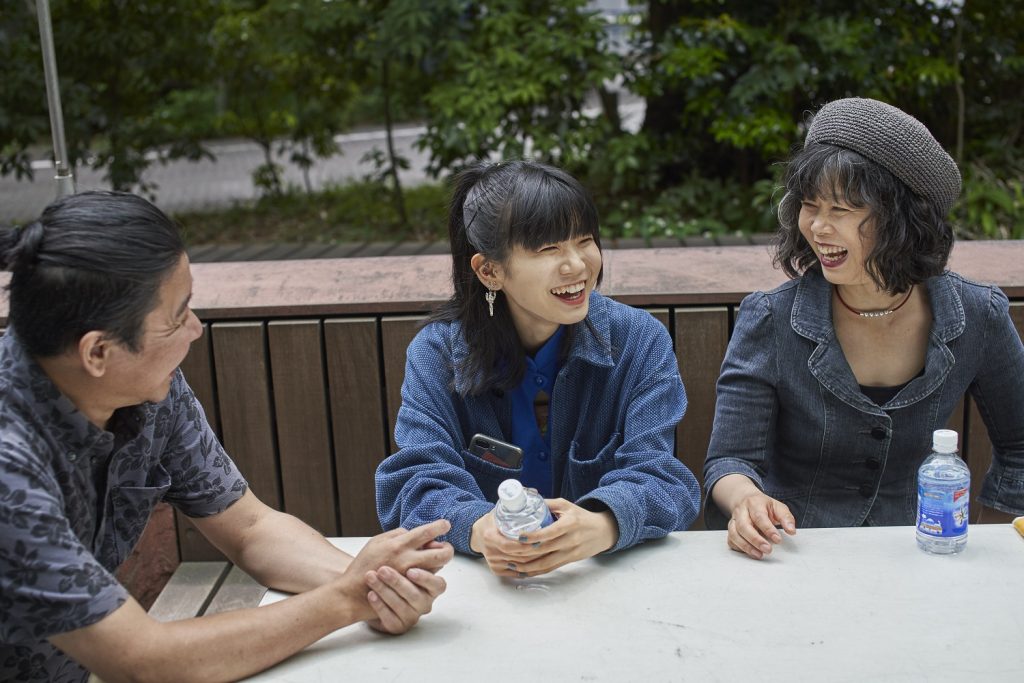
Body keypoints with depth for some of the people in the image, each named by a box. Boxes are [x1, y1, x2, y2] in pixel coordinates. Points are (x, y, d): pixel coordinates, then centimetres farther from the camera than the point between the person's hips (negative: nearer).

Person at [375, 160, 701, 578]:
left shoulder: (641, 342, -1)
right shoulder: (435, 353, -1)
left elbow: (657, 478, -12)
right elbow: (418, 485, -11)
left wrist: (603, 525, -35)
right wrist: (478, 529, -34)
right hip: (483, 585, -1)